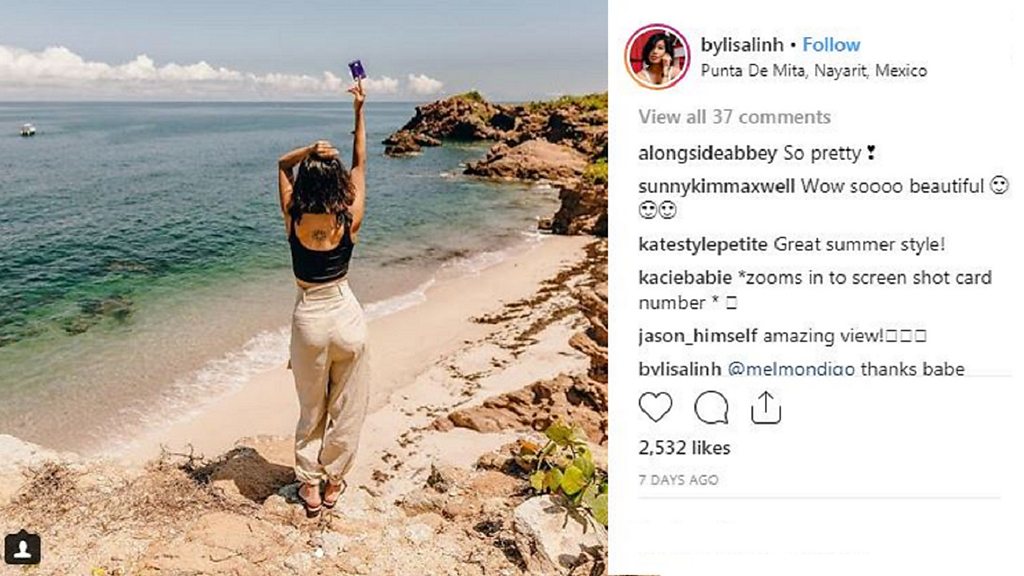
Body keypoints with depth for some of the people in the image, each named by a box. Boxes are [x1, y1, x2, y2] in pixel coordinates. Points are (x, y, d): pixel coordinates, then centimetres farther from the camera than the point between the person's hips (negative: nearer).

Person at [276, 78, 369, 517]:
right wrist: (360, 110, 5)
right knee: (346, 408, 16)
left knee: (311, 408, 18)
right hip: (346, 316, -1)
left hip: (308, 319, 1)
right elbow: (360, 163, 0)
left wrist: (308, 151, -12)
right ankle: (332, 481, 28)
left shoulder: (294, 218, -11)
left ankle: (309, 485, 26)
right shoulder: (350, 220, -13)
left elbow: (282, 165, 6)